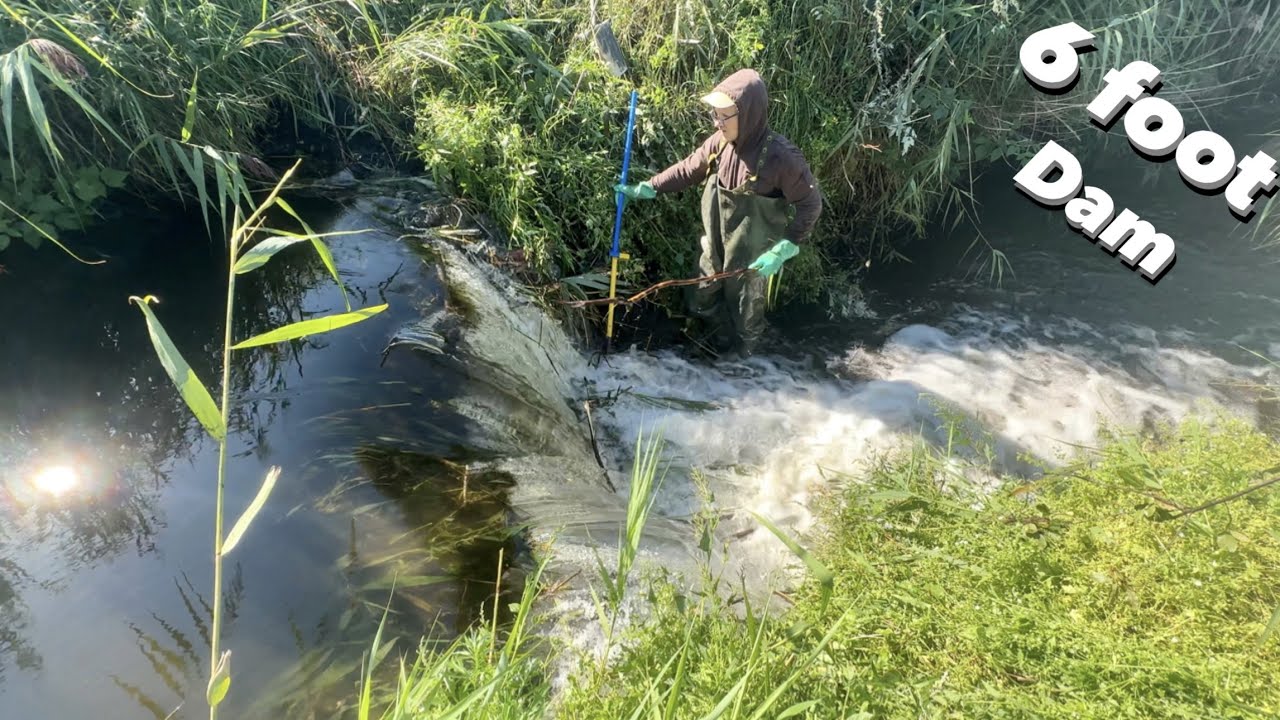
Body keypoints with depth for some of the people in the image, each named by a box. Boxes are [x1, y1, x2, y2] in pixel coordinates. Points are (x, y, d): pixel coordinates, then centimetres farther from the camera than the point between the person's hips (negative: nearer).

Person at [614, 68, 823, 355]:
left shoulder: (782, 157, -28)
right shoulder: (719, 142, -12)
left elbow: (811, 205, -18)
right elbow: (687, 169, 4)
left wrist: (783, 250, -23)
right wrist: (645, 188, -2)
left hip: (751, 259, -6)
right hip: (714, 250, 6)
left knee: (746, 315, 15)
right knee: (701, 305, 23)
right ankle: (725, 341, 53)